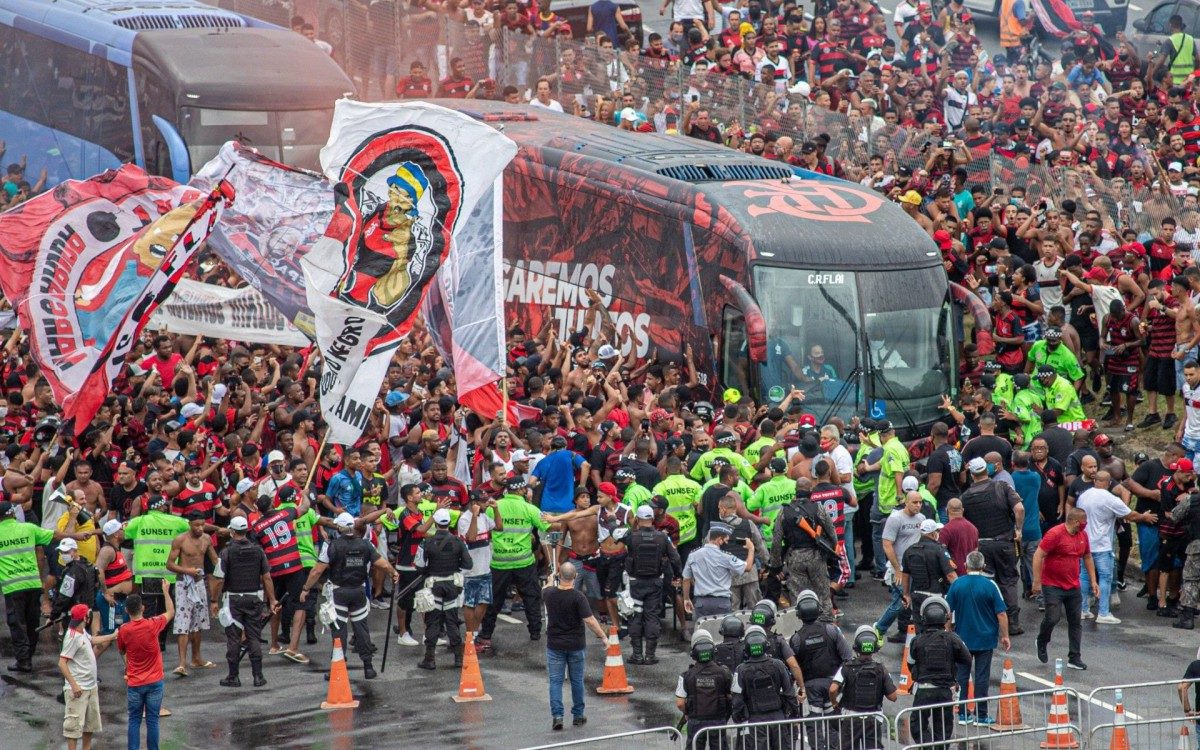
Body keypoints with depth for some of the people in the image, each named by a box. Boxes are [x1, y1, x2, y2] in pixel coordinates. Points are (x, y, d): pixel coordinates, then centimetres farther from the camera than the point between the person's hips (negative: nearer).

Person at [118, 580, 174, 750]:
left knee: (134, 721, 8)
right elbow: (170, 612, 7)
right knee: (152, 720, 5)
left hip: (134, 683, 0)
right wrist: (166, 592, 16)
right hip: (154, 682, 0)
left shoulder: (123, 631, -9)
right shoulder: (153, 625, -12)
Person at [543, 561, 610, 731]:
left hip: (555, 645, 1)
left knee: (555, 681, 4)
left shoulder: (549, 593, -8)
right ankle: (577, 715, 22)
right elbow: (590, 621, -20)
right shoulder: (578, 598, -18)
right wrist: (603, 636, -7)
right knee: (577, 681, 13)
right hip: (576, 645, -1)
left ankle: (557, 715, -9)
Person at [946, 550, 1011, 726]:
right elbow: (1001, 614, -10)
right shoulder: (990, 585, -10)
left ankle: (963, 714, 11)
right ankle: (981, 716, 4)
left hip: (962, 638, 2)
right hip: (985, 639, -2)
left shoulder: (957, 584, -5)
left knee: (962, 675, 11)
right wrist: (1004, 636, 1)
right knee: (982, 677, 3)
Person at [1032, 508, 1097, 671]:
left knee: (1076, 622, 4)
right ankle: (1042, 643, 18)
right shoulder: (1055, 534, -15)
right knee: (1053, 618, -13)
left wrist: (1093, 580, 17)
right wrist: (1037, 582, -18)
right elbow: (1038, 556, -15)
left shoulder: (1082, 536, 8)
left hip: (1073, 587, 7)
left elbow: (1087, 557, 23)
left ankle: (1074, 658, 9)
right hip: (1053, 586, -7)